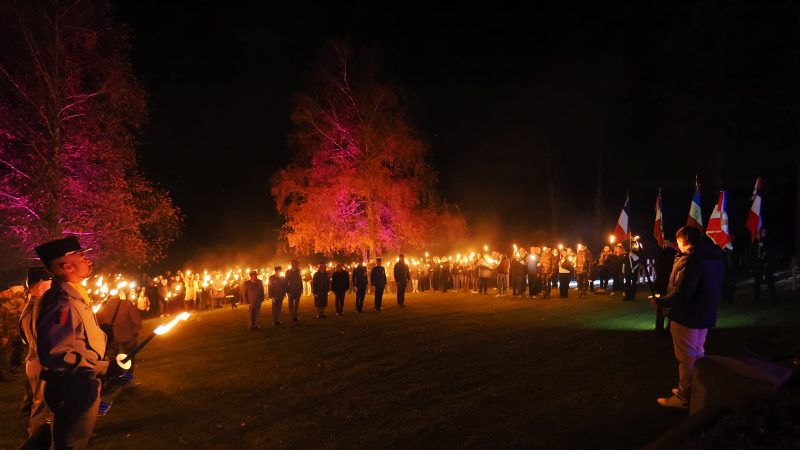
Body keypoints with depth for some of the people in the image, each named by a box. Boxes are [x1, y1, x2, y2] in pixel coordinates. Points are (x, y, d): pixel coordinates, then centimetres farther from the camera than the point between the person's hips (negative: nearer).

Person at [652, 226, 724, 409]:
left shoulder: (690, 260, -25)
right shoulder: (715, 257, 6)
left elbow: (681, 293, -28)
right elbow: (715, 288, 15)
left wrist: (661, 301, -15)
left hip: (687, 316, -9)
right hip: (705, 314, 10)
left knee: (686, 358, 1)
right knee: (697, 354, 22)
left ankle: (684, 397, 11)